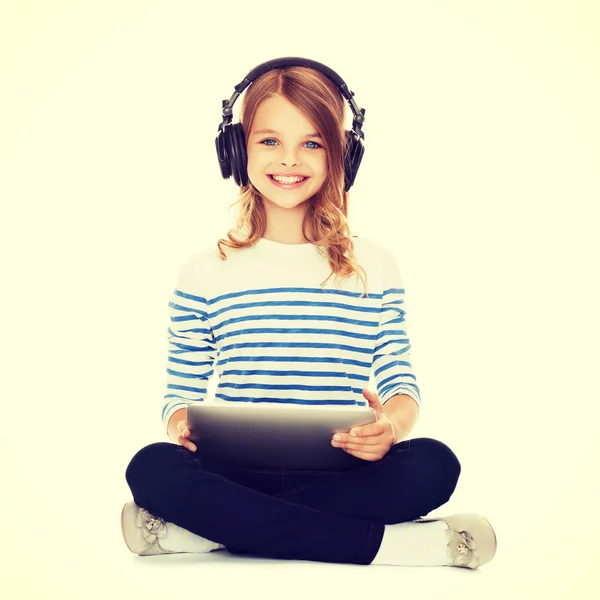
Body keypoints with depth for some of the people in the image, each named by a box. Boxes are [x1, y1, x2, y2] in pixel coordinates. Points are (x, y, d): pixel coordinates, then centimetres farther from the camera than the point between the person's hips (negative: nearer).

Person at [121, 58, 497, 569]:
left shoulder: (375, 266, 10)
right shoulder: (205, 273, 9)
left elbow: (401, 384, 8)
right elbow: (181, 395, 9)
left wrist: (392, 424, -16)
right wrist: (182, 424, -15)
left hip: (342, 471, 1)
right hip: (239, 472, 0)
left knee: (433, 465, -30)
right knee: (152, 468, -31)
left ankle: (204, 531, -26)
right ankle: (388, 542, -29)